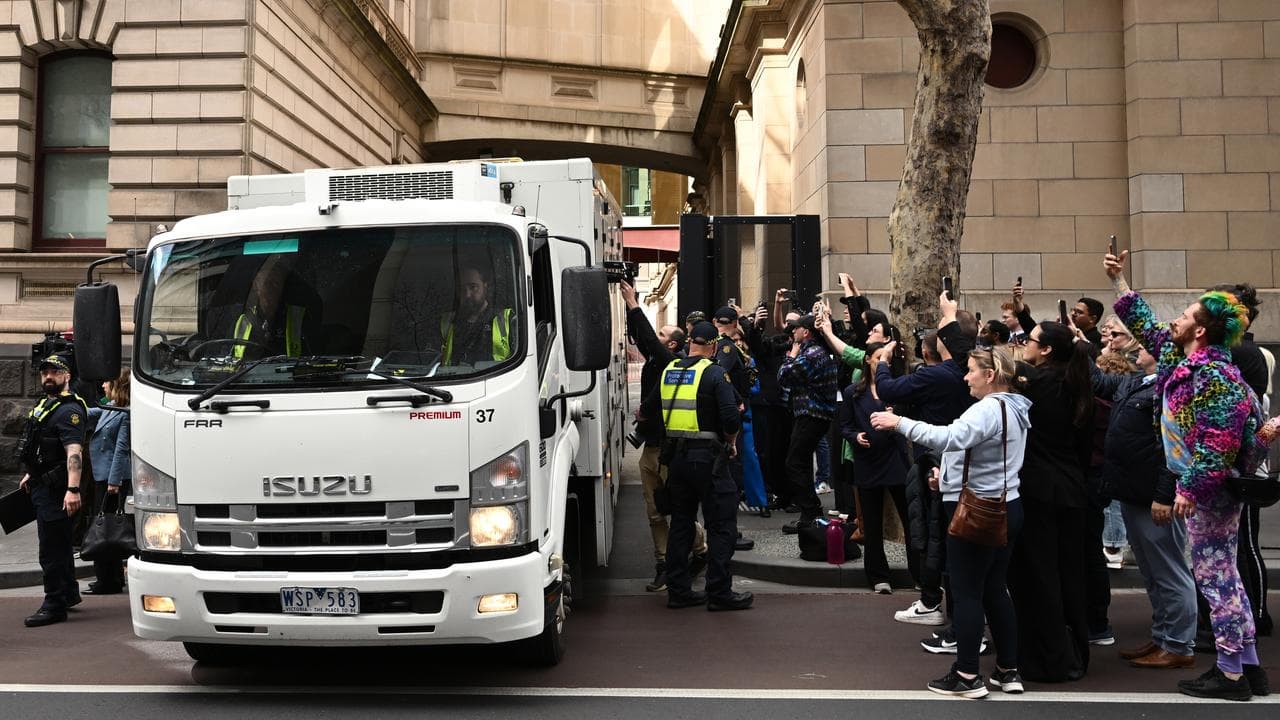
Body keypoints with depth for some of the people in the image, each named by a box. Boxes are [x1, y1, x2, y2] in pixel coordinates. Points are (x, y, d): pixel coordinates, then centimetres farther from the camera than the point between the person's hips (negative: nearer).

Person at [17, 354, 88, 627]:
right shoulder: (44, 405, 15)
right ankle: (69, 593, 33)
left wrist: (73, 489, -37)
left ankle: (54, 606, 0)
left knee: (51, 548, -6)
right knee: (60, 544, 20)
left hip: (55, 489, -10)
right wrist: (31, 474, 31)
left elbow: (74, 452, -28)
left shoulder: (69, 410, -17)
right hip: (42, 485, 10)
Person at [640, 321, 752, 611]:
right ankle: (719, 593, 4)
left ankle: (678, 590, 18)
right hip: (707, 455, -6)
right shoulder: (714, 373, -11)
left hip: (676, 456, 6)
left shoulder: (668, 371, 8)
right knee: (721, 525, 2)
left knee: (681, 522, 14)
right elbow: (731, 418, -19)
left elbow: (647, 410, 18)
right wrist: (731, 443, 0)